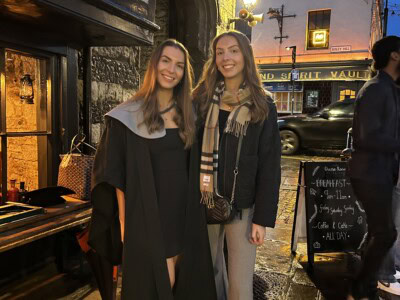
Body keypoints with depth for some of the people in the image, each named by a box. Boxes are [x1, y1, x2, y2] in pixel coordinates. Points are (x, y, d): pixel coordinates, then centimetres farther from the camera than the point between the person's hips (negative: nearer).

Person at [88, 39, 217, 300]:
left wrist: (195, 209, 8)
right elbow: (118, 173, -6)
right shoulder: (129, 116, -8)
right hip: (147, 215, -4)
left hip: (184, 212, 4)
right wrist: (124, 220, -7)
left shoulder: (188, 113, 5)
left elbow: (194, 166, 11)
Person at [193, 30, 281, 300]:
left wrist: (263, 217, -8)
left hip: (243, 205, -2)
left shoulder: (263, 106, -2)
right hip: (204, 201, 2)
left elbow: (269, 166, -4)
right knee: (210, 270, 16)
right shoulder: (202, 99, 3)